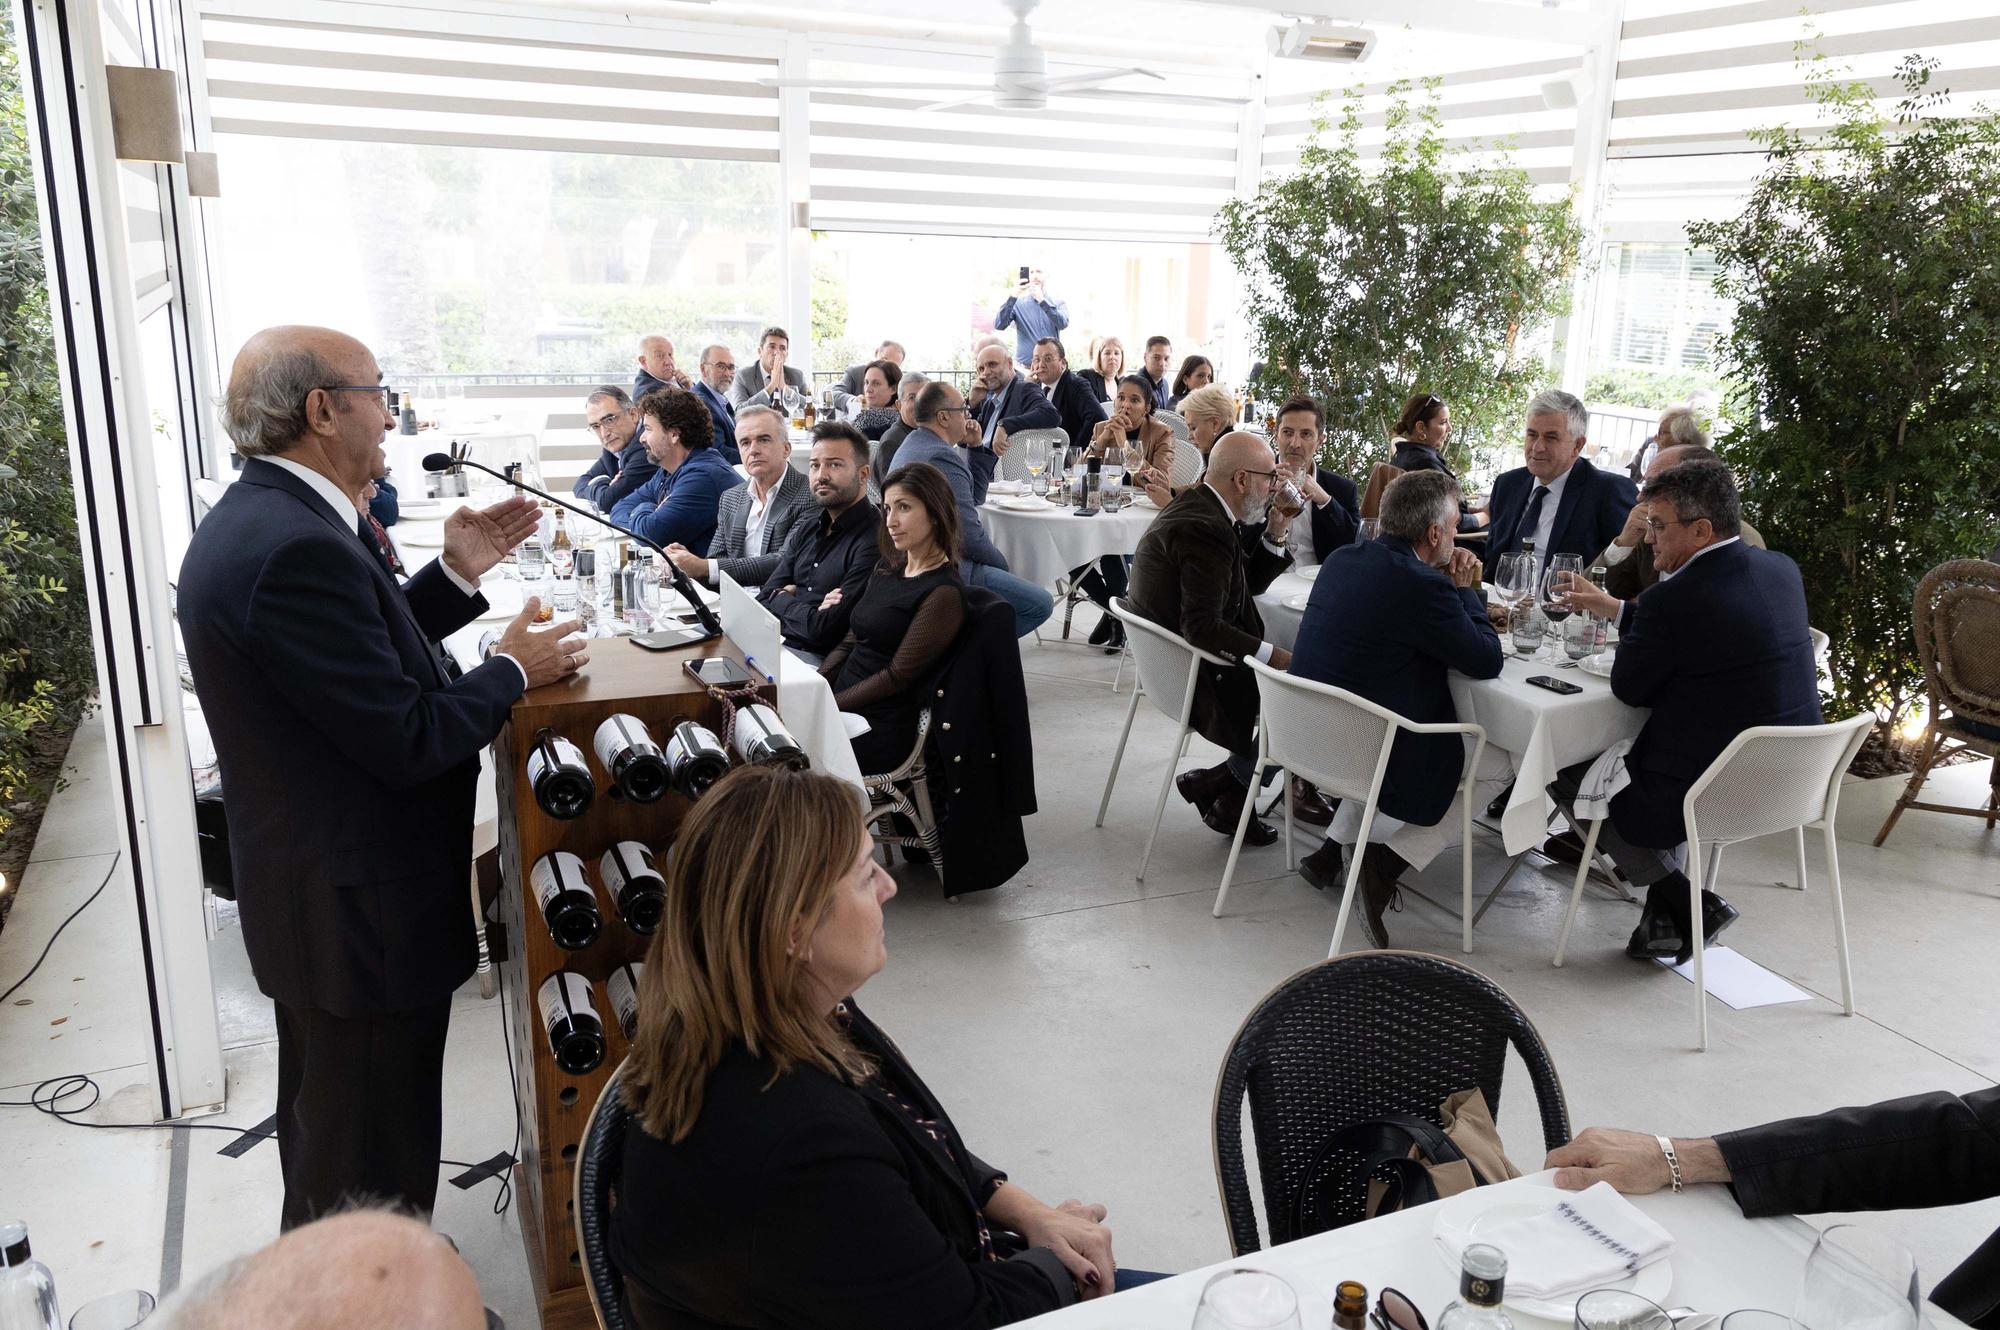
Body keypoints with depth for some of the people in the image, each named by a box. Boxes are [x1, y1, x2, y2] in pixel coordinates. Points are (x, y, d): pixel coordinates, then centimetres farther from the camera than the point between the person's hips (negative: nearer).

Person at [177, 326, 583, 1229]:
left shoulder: (257, 517, 5)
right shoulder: (296, 547, -28)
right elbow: (406, 740, -27)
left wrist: (457, 574, 7)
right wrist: (513, 671, -11)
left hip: (309, 892, 12)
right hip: (361, 912, -11)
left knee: (325, 1132, 30)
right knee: (375, 1163, 7)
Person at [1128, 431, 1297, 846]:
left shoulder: (1195, 505, 8)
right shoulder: (1205, 530, -24)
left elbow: (1248, 583, 17)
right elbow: (1203, 628, -30)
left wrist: (1274, 535, 3)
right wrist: (1274, 656, -27)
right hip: (1196, 677, -10)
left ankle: (1230, 795, 13)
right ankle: (1219, 790, 8)